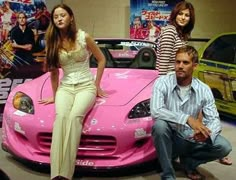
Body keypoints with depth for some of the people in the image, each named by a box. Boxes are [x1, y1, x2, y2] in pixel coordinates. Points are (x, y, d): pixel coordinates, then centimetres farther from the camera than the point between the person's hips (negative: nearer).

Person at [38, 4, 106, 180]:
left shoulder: (84, 37, -3)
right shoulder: (53, 42, 6)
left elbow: (102, 59, 7)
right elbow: (54, 71, 14)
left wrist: (97, 85, 4)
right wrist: (54, 95, 16)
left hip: (86, 86, -2)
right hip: (65, 87, 2)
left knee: (75, 116, -33)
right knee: (61, 116, -31)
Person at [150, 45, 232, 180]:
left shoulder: (204, 90, -4)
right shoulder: (162, 83, -13)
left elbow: (214, 119, -7)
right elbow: (155, 111, -28)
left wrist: (207, 132, -32)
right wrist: (187, 118, -37)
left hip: (190, 139, 3)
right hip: (169, 138, -2)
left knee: (224, 147, -19)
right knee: (160, 124, -35)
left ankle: (188, 161, 9)